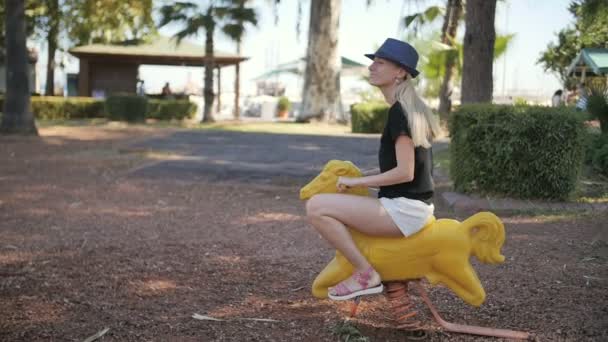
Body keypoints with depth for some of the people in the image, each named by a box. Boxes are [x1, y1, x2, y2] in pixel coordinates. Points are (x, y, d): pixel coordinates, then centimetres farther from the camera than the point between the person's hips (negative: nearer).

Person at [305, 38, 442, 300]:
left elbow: (404, 172, -21)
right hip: (413, 207, 10)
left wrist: (356, 181, -13)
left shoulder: (399, 112, -15)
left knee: (316, 206, -18)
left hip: (404, 209, -10)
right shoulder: (411, 107, 13)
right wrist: (360, 175, 18)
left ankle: (365, 274, -10)